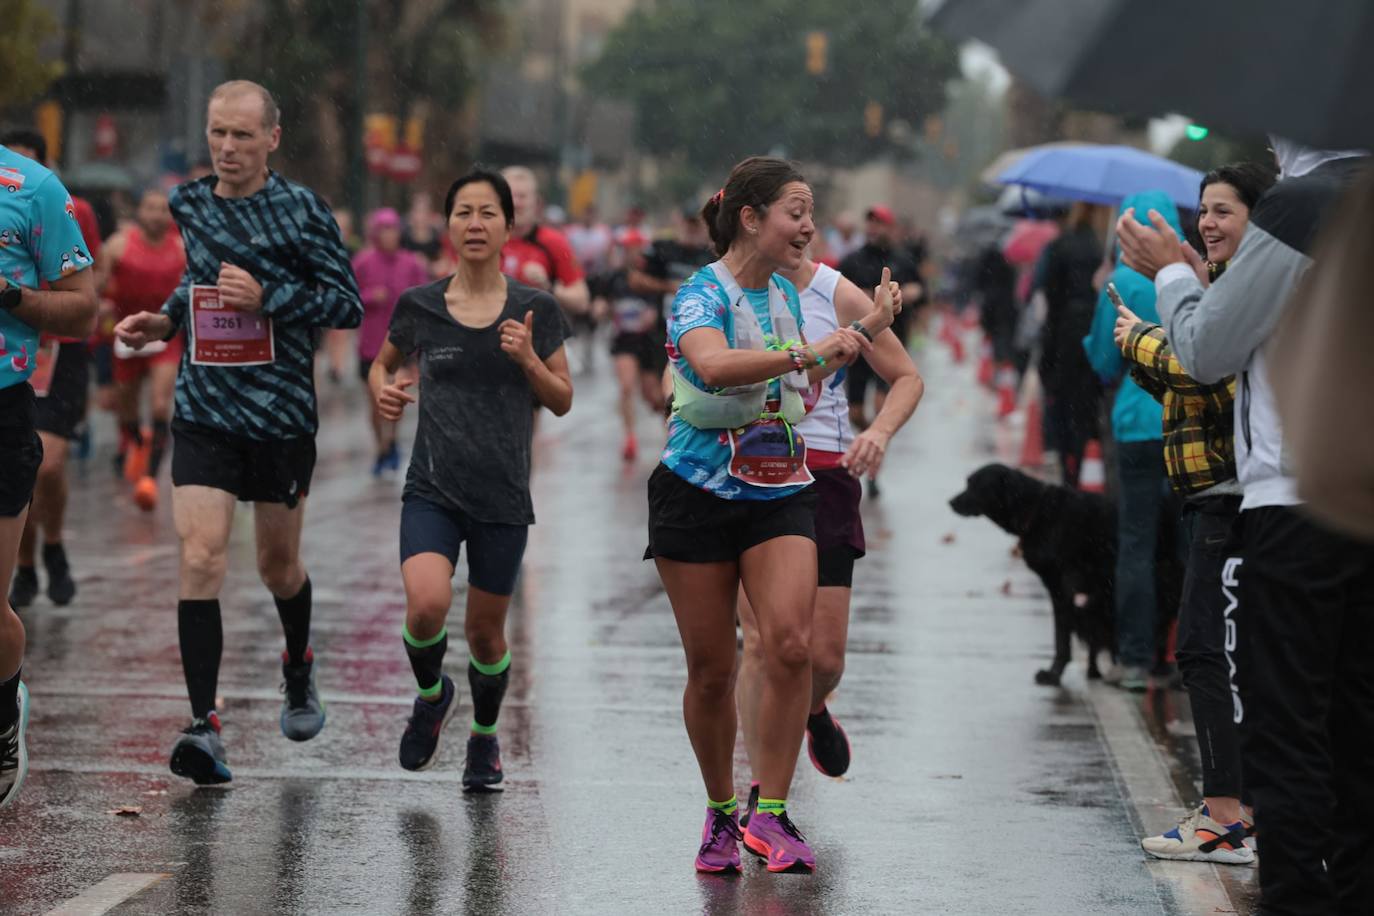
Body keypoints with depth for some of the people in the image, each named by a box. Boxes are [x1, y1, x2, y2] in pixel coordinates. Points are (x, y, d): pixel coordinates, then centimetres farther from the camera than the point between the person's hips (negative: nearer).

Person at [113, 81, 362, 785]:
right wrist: (166, 319, 8)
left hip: (282, 415, -2)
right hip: (204, 413, 2)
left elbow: (349, 304, -6)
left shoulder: (301, 211, -6)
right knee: (201, 559, -14)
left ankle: (298, 670, 45)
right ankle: (203, 725, -16)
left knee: (278, 565, 14)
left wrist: (267, 297, -18)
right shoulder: (189, 204, 7)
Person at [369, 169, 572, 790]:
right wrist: (383, 392, -3)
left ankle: (484, 737, 37)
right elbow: (382, 365, 19)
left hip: (503, 497, 1)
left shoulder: (536, 311, 0)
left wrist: (528, 360, -13)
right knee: (427, 605, -24)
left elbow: (563, 401, 5)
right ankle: (432, 695, 10)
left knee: (485, 632, 8)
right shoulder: (419, 306, 1)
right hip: (432, 490, 0)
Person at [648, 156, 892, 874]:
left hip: (780, 494, 5)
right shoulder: (702, 294, -12)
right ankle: (720, 813, 22)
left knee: (791, 641, -17)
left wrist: (865, 332, 21)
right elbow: (714, 365, -34)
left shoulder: (785, 295, 10)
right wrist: (809, 352, -34)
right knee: (711, 670, 3)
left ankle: (770, 813, -9)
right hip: (699, 492, -5)